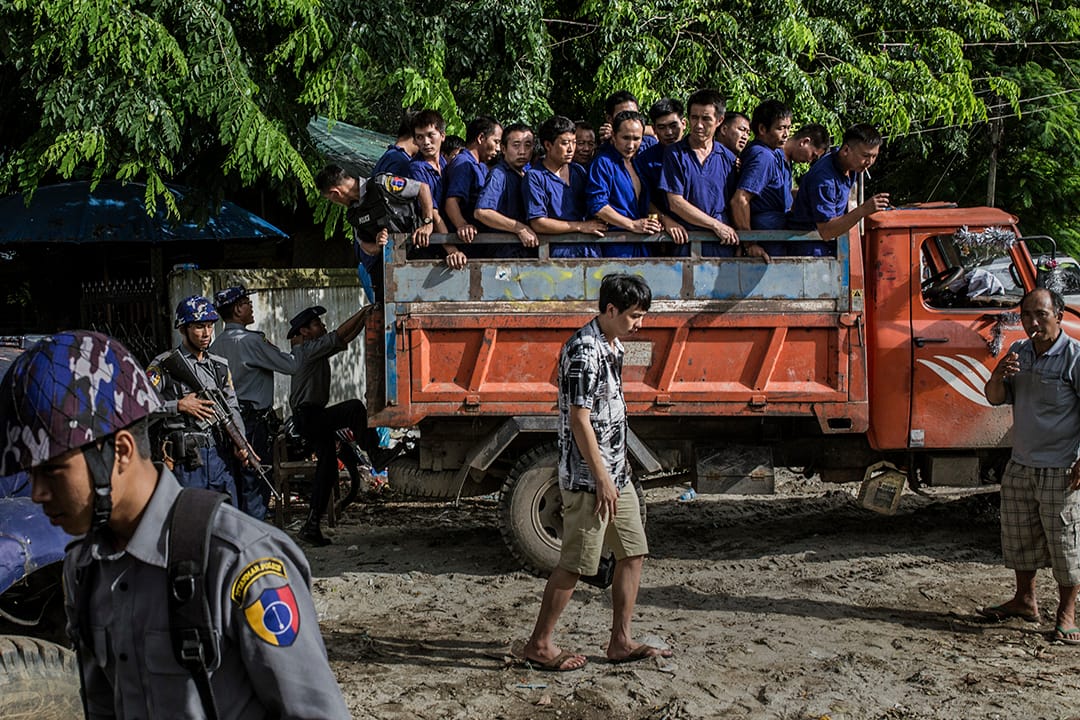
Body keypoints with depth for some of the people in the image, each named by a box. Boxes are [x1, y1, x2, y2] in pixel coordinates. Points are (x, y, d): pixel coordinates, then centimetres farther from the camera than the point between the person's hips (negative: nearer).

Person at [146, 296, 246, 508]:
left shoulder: (221, 366, 14)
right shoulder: (163, 365, -2)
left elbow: (232, 407, 11)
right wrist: (179, 406, -14)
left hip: (221, 456, 5)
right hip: (185, 460, -5)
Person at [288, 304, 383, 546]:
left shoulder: (317, 350, 17)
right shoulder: (307, 349, -11)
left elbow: (345, 339, 16)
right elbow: (339, 335, -15)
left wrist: (365, 318, 7)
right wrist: (362, 312, -8)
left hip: (317, 417, 10)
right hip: (308, 415, -10)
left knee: (327, 469, 7)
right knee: (355, 407, -26)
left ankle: (312, 526, 9)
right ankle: (375, 457, -19)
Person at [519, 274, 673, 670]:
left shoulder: (612, 346, 12)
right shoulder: (584, 351, -18)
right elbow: (579, 418, -21)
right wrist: (601, 479, -20)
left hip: (616, 471, 10)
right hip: (589, 476, -10)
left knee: (633, 553, 11)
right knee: (575, 563, -2)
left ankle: (621, 641, 20)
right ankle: (539, 644, 11)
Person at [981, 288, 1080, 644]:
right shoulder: (1018, 352, 8)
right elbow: (995, 399, 11)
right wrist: (998, 376, -12)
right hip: (1020, 466, 7)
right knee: (1019, 536, 16)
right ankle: (1025, 599, 32)